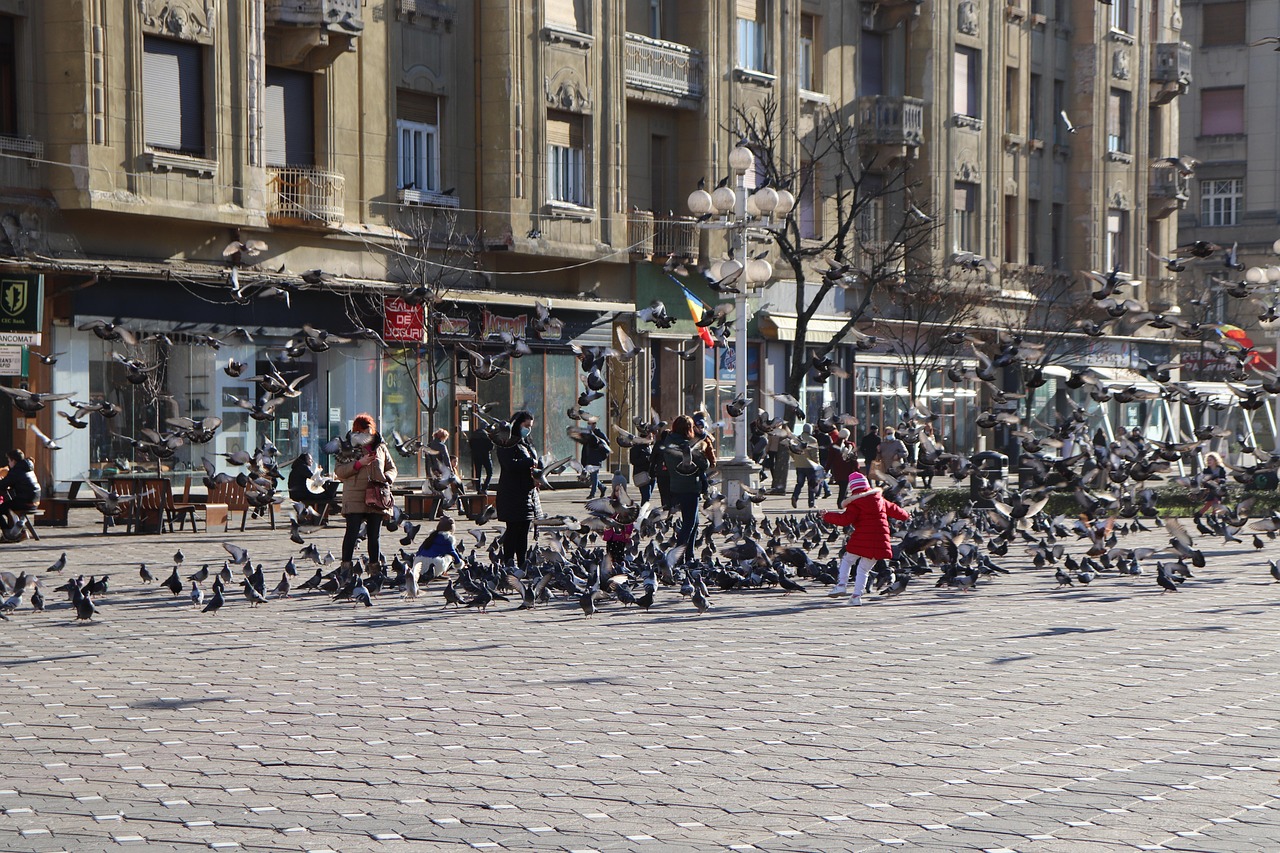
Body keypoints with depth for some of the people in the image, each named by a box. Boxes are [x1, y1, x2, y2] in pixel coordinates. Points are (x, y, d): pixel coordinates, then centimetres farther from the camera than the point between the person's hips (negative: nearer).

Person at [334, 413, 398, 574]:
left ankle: (374, 567, 13)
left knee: (374, 535, 8)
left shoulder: (380, 447, 14)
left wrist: (387, 478, -2)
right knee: (352, 532, -7)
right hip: (355, 499, -4)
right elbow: (339, 471, -3)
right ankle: (346, 567, -4)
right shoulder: (349, 447, 4)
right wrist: (358, 463, -14)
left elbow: (391, 468, 20)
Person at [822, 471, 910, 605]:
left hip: (861, 539, -5)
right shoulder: (879, 499, 15)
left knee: (847, 560, 17)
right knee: (864, 569, 11)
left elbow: (845, 520, -12)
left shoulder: (855, 502, -5)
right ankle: (857, 595, 4)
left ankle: (842, 584, 3)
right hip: (879, 540, 5)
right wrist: (905, 515, 49)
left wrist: (827, 516, -1)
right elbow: (892, 509, 29)